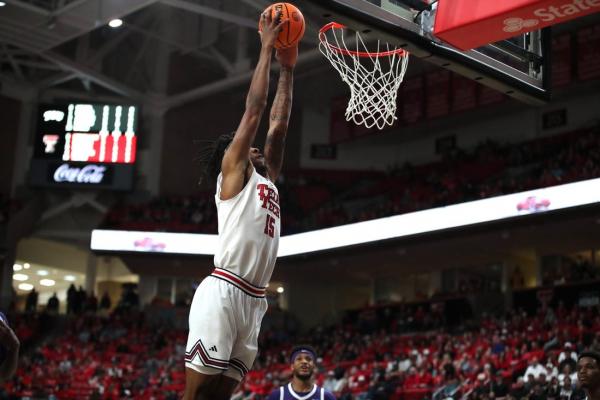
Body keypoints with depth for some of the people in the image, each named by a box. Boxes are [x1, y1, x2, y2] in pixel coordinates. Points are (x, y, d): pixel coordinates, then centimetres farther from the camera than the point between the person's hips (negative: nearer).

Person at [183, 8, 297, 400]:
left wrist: (288, 69, 26)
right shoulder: (233, 172, 6)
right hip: (224, 293, -8)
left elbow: (278, 125, 25)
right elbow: (253, 109, 2)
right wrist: (267, 48, 7)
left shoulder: (266, 179, 25)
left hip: (254, 299, 8)